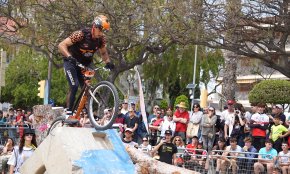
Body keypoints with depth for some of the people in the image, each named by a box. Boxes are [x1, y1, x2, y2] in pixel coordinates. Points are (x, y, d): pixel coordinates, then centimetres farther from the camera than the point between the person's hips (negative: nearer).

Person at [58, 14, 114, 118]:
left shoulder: (101, 39, -10)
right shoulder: (81, 34, -26)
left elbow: (103, 53, 6)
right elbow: (61, 45, -26)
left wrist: (108, 62, -14)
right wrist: (69, 57, -43)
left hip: (84, 64, 6)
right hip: (71, 62, -6)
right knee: (74, 86, -21)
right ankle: (68, 113, -17)